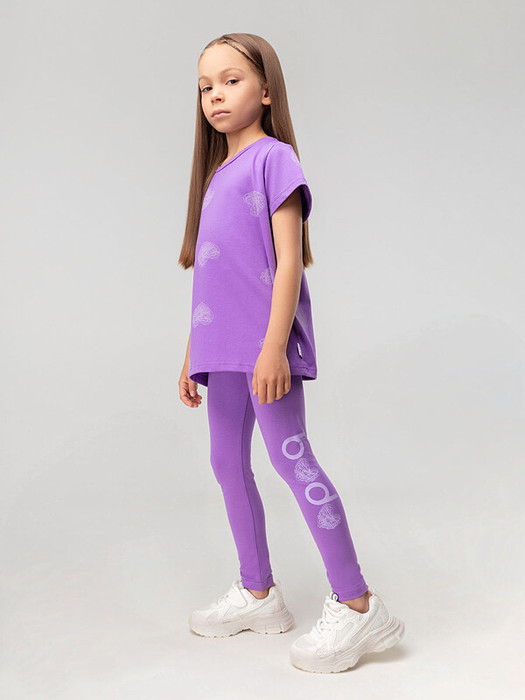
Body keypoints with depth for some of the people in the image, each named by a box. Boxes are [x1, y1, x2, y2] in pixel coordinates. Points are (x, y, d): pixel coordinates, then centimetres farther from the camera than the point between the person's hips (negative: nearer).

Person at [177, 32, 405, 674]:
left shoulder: (274, 158, -3)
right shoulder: (217, 173, 19)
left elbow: (289, 261, -12)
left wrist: (274, 346, -21)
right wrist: (192, 355, 19)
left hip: (264, 343, -8)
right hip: (224, 347, 9)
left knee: (289, 454, -13)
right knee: (227, 461, 11)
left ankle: (356, 604, -6)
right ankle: (257, 594, 24)